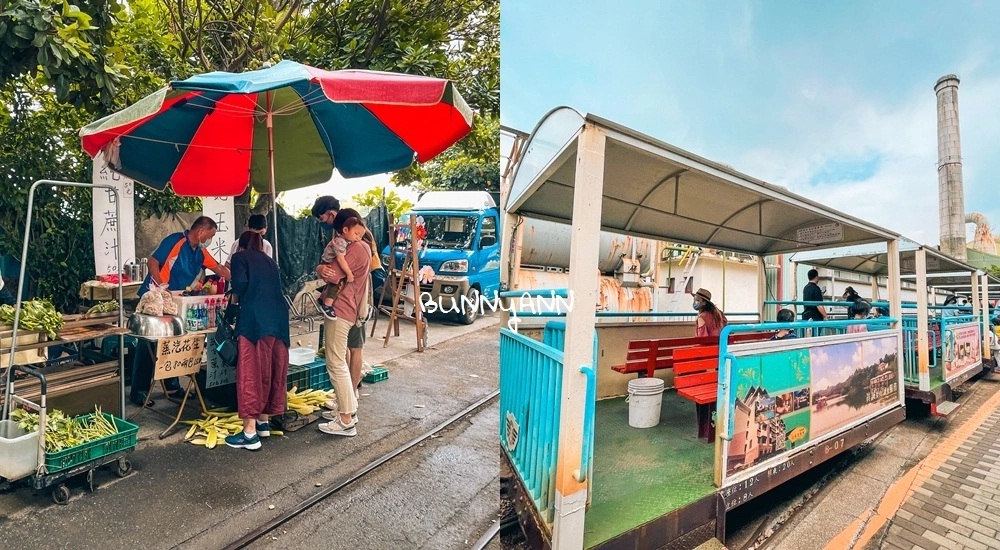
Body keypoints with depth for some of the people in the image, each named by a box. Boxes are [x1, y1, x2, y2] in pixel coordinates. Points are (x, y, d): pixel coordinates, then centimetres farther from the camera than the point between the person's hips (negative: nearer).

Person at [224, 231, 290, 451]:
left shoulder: (240, 257, 10)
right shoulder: (269, 261, 26)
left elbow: (240, 284, -8)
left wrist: (236, 296, 13)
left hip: (256, 319, -6)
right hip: (279, 317, 6)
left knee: (250, 373, 0)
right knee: (271, 371, 15)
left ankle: (250, 433, 4)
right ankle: (264, 422, 29)